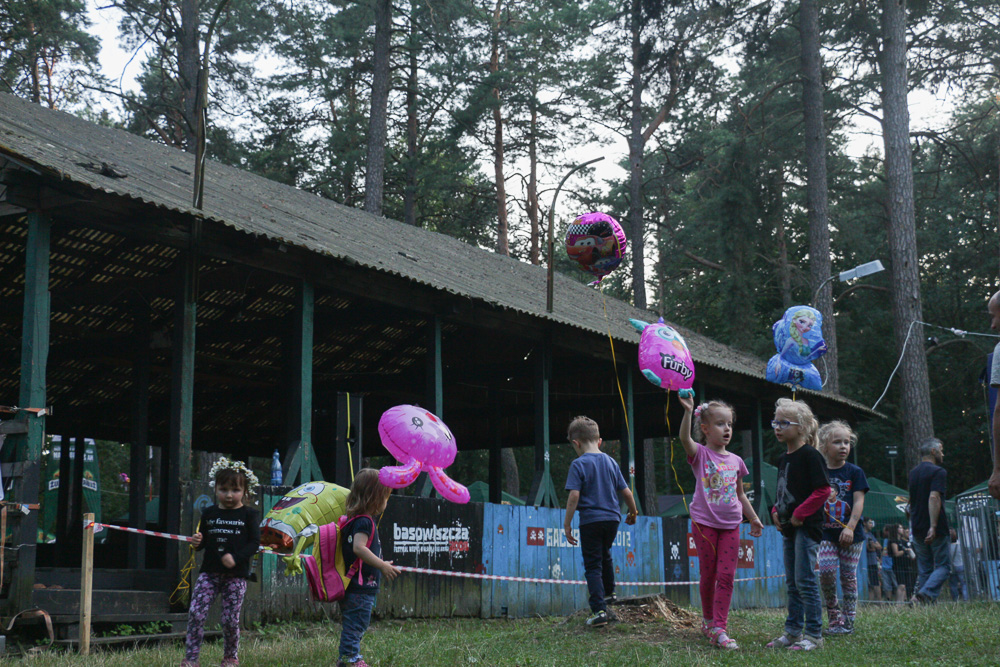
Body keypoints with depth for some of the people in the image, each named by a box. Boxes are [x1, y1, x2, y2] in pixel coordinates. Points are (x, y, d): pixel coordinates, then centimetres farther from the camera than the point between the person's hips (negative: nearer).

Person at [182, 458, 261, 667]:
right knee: (195, 613, -9)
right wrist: (197, 542, -6)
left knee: (230, 619, 0)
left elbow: (255, 543, -4)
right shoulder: (209, 513, 11)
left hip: (236, 575, -3)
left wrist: (236, 558, -18)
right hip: (209, 572, 3)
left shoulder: (249, 515, 1)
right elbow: (203, 539, 18)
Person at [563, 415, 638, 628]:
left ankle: (599, 610, -9)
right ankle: (609, 593, 44)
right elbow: (626, 492, 10)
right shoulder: (610, 462, 7)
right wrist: (633, 513, 26)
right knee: (605, 555, 28)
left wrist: (567, 524, -11)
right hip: (612, 518, 5)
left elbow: (574, 496, -17)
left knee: (592, 565, 0)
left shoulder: (578, 464, -10)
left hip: (590, 520, -5)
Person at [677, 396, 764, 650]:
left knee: (726, 576, -3)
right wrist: (688, 411, -41)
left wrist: (753, 519, 20)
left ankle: (719, 628, -3)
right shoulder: (700, 454, -4)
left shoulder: (736, 460, 10)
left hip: (730, 525, 4)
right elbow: (685, 438, -26)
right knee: (708, 575, 5)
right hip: (705, 523, -4)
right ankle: (707, 620, 25)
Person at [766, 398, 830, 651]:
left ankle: (814, 635, -1)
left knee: (805, 580, -8)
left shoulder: (810, 455, -12)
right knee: (792, 582, 13)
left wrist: (800, 514, -18)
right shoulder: (783, 459, 14)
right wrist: (776, 511, 7)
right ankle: (793, 631, 20)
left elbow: (823, 490, -17)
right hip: (788, 526, 9)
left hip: (807, 526, -9)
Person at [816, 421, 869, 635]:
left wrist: (850, 527, -17)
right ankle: (833, 613, 5)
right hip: (827, 534, 1)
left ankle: (848, 620, 11)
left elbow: (859, 501, -6)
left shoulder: (854, 472, 0)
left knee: (848, 576, 2)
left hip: (851, 535, -1)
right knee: (826, 571, -13)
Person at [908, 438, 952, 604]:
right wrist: (933, 526, -26)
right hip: (936, 530, -7)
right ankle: (926, 593, -23)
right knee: (943, 566, -2)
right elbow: (934, 497, -21)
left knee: (924, 569, 11)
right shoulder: (938, 472, -9)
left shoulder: (913, 473, 15)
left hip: (918, 528, 7)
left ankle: (920, 596, 2)